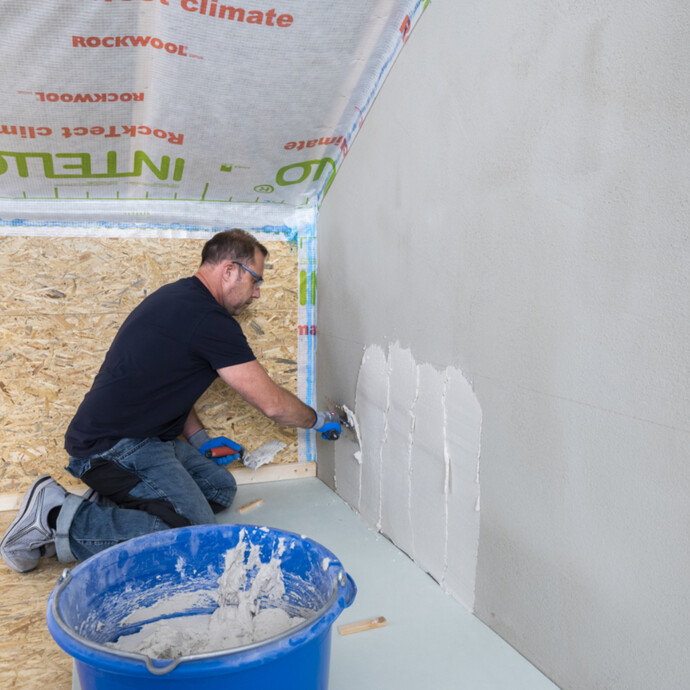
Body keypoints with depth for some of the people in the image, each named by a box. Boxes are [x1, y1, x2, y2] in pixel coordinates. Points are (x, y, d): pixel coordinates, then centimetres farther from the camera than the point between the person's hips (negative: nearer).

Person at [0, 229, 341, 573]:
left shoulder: (178, 297, 13)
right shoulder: (210, 319, -19)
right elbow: (272, 403, -15)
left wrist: (200, 440, 15)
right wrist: (317, 419, 4)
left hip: (145, 437, 10)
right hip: (114, 448, -10)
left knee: (221, 487, 11)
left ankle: (107, 505, 6)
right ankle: (61, 518, -11)